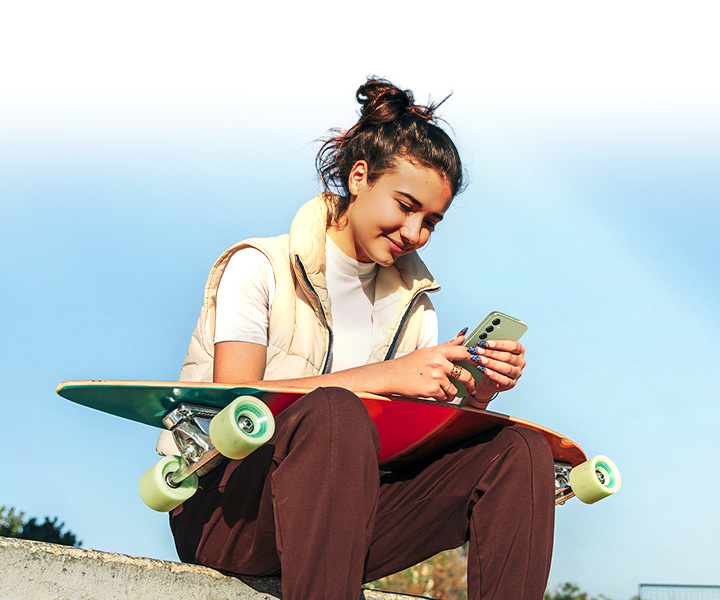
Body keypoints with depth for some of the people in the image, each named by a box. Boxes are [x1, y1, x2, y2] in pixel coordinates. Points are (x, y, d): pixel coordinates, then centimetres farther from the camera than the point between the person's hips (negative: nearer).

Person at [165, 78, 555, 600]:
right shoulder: (260, 268, -2)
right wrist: (387, 376, -24)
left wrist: (475, 396, -14)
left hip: (342, 513, 5)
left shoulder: (411, 301, 15)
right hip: (226, 506, -5)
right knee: (335, 413, -37)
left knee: (520, 452, -14)